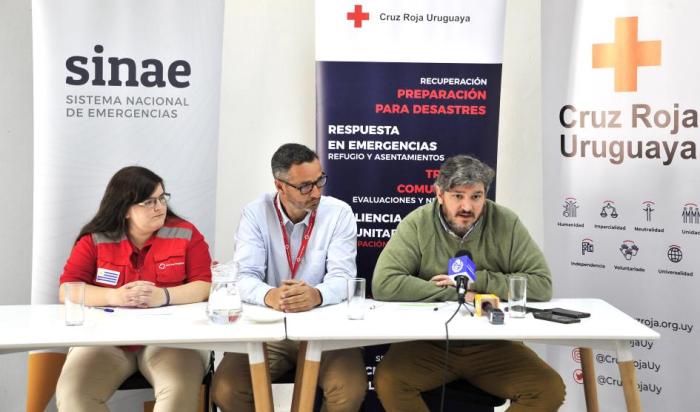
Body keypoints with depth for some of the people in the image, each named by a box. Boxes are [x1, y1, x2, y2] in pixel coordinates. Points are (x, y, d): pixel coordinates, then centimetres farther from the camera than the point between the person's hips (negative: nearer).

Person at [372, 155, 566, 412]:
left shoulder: (506, 224, -5)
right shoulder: (417, 224, -8)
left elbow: (542, 284, -9)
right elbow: (384, 284, -19)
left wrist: (478, 281, -15)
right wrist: (455, 293, -19)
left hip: (493, 346, 2)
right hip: (428, 345, -1)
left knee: (550, 390, -20)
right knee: (388, 383, -29)